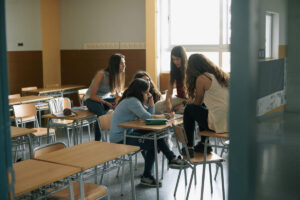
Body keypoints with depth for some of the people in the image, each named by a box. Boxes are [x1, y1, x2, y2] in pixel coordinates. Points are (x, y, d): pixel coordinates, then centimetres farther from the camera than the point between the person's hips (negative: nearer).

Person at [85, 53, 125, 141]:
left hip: (106, 98, 6)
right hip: (92, 100, -6)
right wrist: (107, 103, -28)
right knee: (102, 114, -38)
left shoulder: (118, 75, -6)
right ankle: (97, 141, -25)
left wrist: (118, 99, -18)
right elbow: (92, 95, -20)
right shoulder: (101, 74, -24)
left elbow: (118, 92, 6)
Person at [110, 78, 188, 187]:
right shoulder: (132, 101, -19)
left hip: (127, 132, 10)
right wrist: (166, 116, -15)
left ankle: (172, 159, 4)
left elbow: (150, 112, 13)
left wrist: (150, 99, 0)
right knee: (153, 144, -16)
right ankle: (146, 177, -2)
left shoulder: (134, 100, 12)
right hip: (119, 139, -10)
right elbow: (148, 117, -25)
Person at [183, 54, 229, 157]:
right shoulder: (221, 75, 14)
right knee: (202, 108, 28)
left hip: (219, 124, -7)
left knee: (189, 109, 12)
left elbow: (197, 103, 5)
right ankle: (204, 144, 34)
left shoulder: (201, 78, -7)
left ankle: (189, 148, 20)